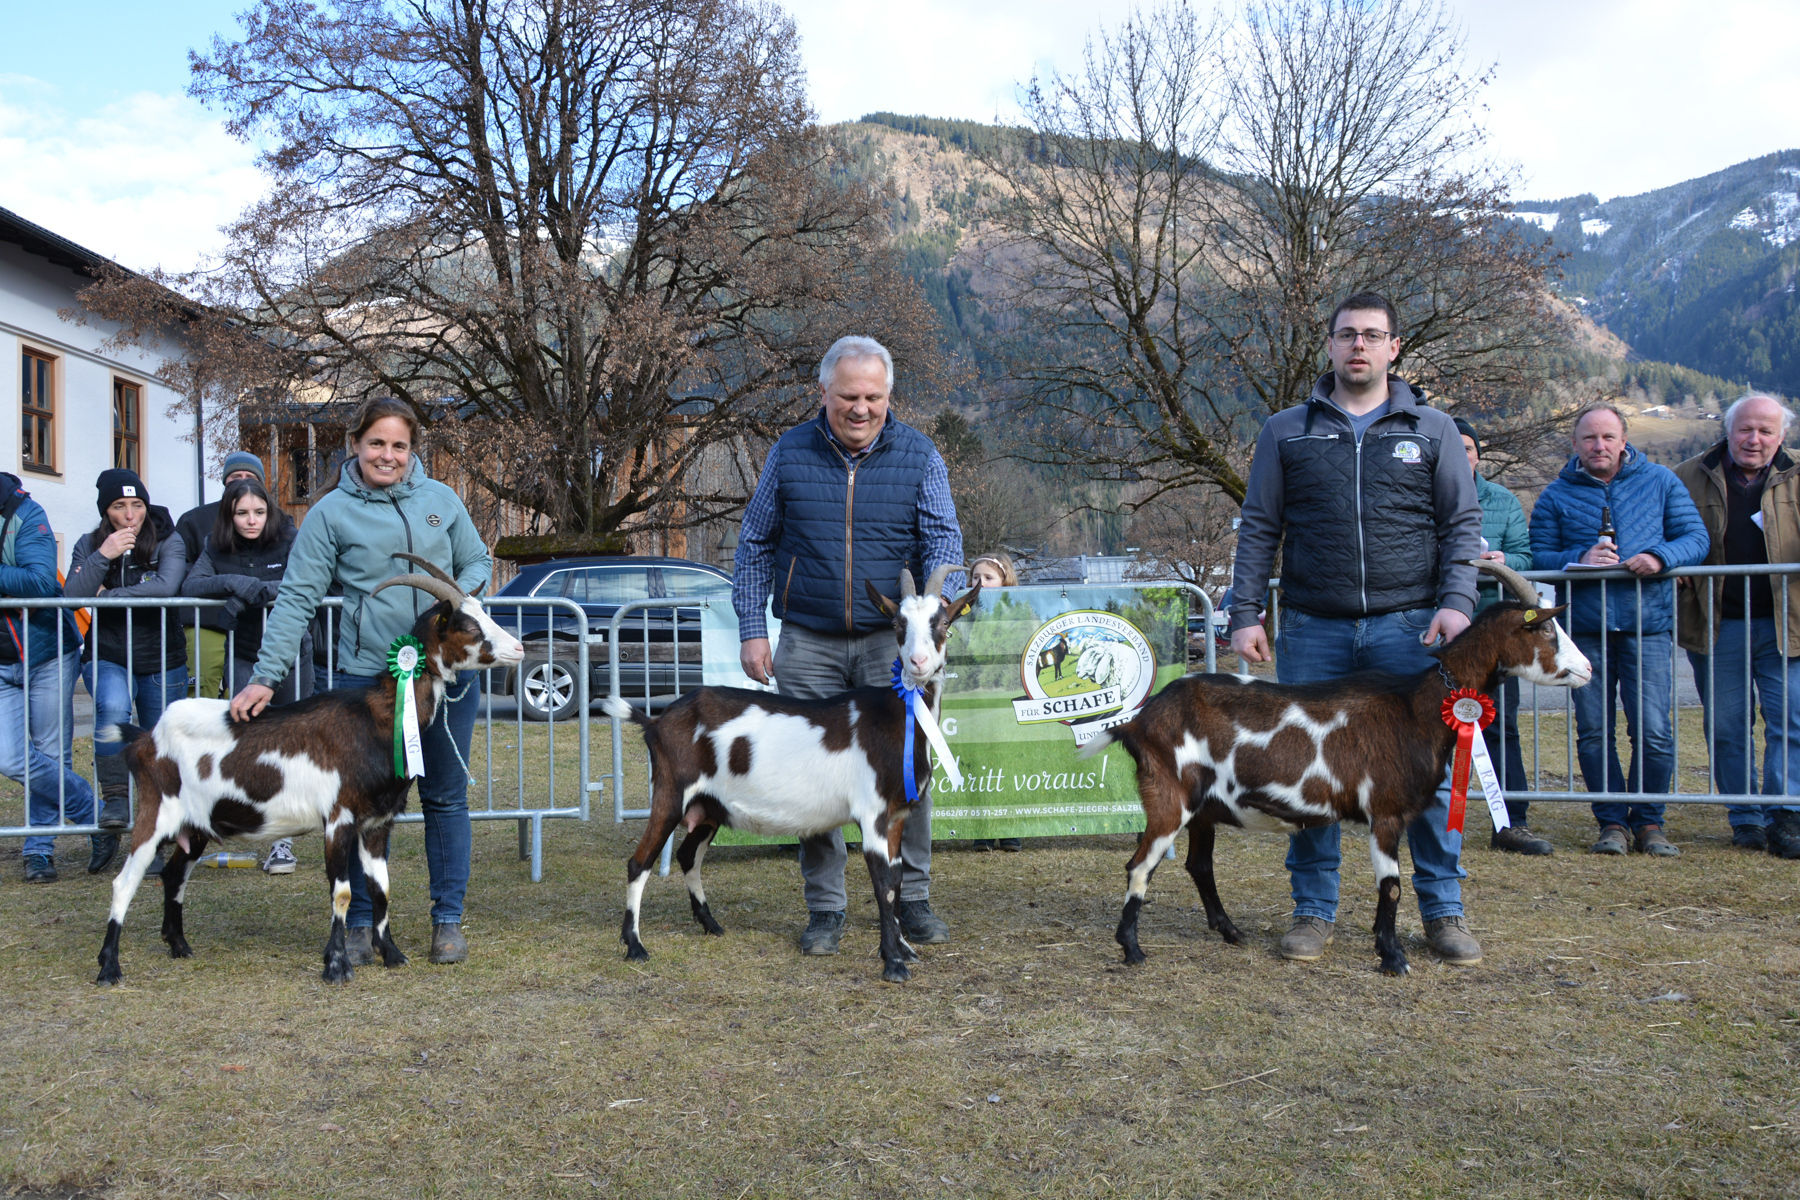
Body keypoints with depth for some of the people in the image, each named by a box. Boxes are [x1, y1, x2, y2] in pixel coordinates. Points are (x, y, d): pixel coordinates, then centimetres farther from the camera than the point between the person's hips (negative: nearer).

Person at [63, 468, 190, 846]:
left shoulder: (168, 541, -6)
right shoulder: (89, 545, 1)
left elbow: (166, 587, -24)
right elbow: (71, 597, -13)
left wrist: (109, 595, -16)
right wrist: (104, 556, -25)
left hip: (163, 662, 0)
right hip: (108, 658, 0)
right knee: (113, 707, -32)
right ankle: (115, 797, -18)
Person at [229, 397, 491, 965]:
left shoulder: (440, 499, 6)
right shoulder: (331, 512, 0)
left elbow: (478, 562, 15)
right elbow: (298, 597, -4)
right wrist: (265, 676, -12)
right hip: (366, 677, -2)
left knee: (446, 795, 9)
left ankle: (448, 918, 21)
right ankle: (360, 923, 20)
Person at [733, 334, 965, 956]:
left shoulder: (918, 455, 2)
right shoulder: (789, 454, 4)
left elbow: (943, 539, -2)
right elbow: (755, 546, 8)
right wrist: (752, 630, 1)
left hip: (892, 642, 0)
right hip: (809, 643, 1)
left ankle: (911, 898, 16)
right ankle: (824, 907, 16)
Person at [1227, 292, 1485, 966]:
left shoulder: (1432, 430, 11)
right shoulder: (1285, 432, 11)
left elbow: (1462, 524, 8)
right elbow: (1259, 530, 9)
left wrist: (1456, 602, -7)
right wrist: (1245, 614, 1)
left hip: (1409, 625, 0)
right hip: (1313, 628, 1)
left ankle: (1443, 910, 14)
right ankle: (1314, 911, 14)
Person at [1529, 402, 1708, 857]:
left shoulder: (1660, 482, 9)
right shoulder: (1557, 494, 9)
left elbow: (1697, 538, 5)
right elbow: (1538, 555, 3)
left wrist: (1661, 556, -15)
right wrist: (1579, 558, -16)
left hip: (1647, 626, -1)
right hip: (1584, 629, 1)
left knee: (1653, 731, -5)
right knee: (1594, 732, 3)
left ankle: (1648, 820, 12)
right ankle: (1612, 822, 14)